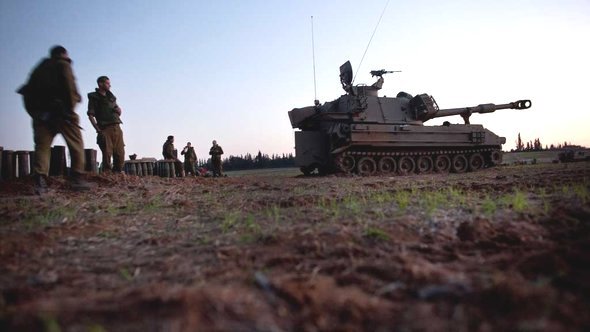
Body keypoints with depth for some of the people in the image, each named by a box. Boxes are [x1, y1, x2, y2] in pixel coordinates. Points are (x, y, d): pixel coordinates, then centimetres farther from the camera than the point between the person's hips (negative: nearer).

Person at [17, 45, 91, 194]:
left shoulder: (40, 68, 24)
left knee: (42, 146, 3)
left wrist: (33, 111, 15)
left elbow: (28, 90, 17)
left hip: (39, 112, 6)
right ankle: (77, 178, -7)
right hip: (60, 109, -5)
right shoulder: (63, 64, 7)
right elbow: (69, 85, -11)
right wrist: (72, 104, -9)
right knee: (76, 143, 0)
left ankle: (40, 181, -10)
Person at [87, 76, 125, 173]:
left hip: (116, 128, 5)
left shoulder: (111, 96, 22)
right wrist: (98, 129, -14)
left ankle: (118, 173, 9)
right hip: (105, 129, -5)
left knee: (120, 153, 0)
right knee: (107, 153, -9)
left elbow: (118, 111, 29)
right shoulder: (94, 97, 4)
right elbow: (90, 115, -5)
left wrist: (118, 110, 5)